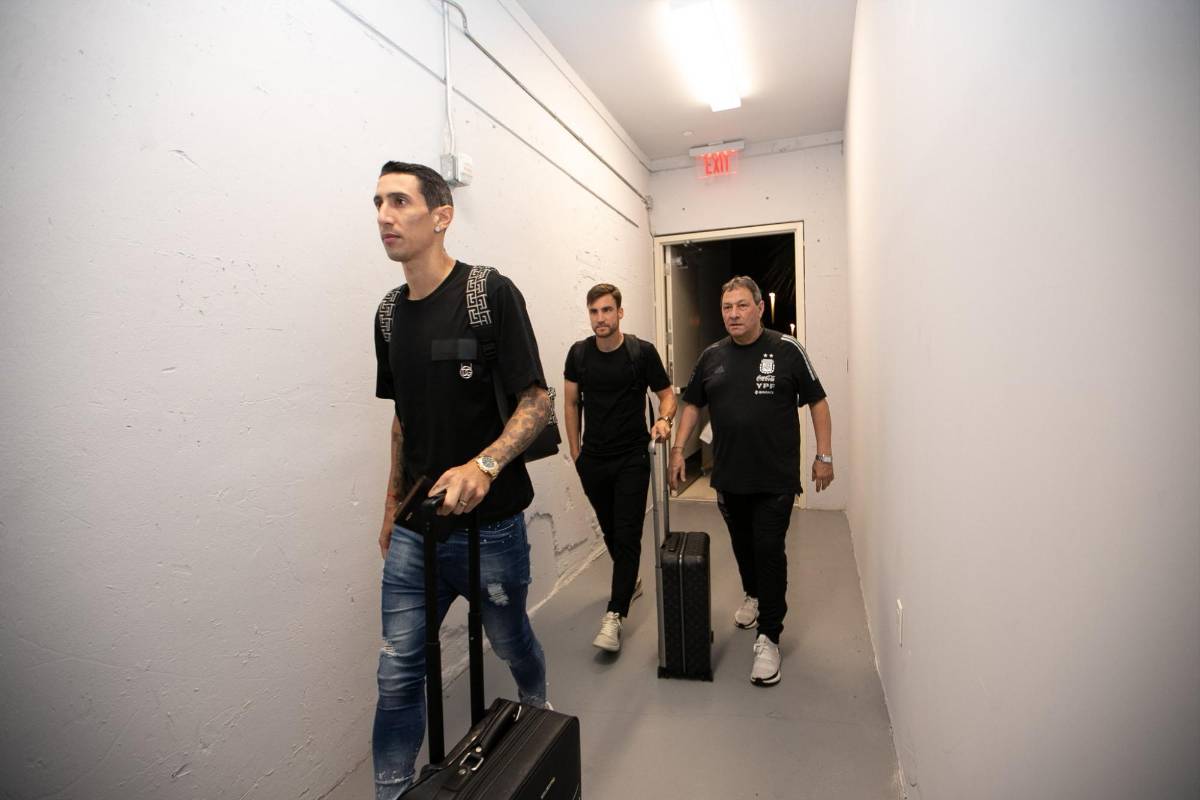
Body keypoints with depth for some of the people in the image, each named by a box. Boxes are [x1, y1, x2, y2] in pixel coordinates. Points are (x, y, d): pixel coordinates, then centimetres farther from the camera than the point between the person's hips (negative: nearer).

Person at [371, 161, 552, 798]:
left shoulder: (490, 293, -12)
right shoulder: (388, 313, 7)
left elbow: (536, 402, -14)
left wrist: (485, 463, -30)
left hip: (490, 524, -4)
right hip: (415, 530, 4)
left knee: (511, 644, 19)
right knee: (397, 672, 9)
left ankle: (538, 720, 50)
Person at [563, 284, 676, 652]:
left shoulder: (642, 351, -10)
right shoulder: (578, 353, 0)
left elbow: (666, 393, -1)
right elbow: (571, 402, 8)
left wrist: (664, 419, -23)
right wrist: (575, 450, 6)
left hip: (632, 459, -4)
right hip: (593, 460, 4)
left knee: (627, 535, -6)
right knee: (609, 529, 18)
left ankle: (614, 615, -2)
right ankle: (630, 581, 42)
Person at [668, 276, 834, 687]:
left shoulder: (787, 350, -6)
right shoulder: (711, 356, 5)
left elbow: (817, 402, -2)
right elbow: (692, 404, 12)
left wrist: (824, 455, -4)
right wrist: (678, 448, 5)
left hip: (776, 476, -4)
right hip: (729, 475, 4)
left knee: (769, 551, -3)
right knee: (742, 545, 19)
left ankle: (769, 637, 10)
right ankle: (753, 594, 47)